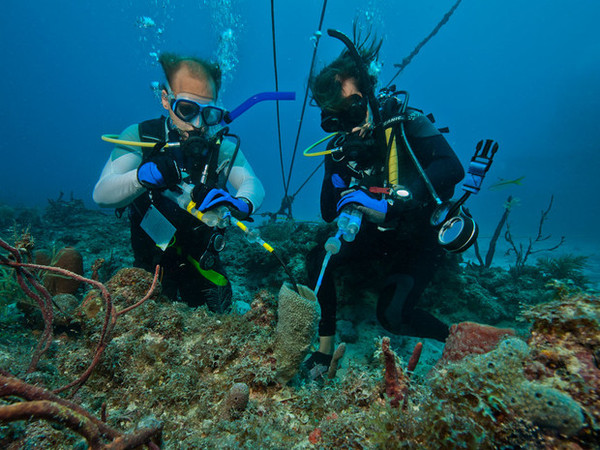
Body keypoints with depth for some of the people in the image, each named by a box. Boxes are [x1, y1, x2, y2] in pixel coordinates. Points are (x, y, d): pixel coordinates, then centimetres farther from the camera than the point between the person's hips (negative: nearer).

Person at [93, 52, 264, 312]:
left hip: (203, 266, 1)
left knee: (219, 310, -4)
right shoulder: (139, 138, -11)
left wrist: (240, 204, -48)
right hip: (151, 266, 0)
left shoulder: (220, 146, -9)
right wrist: (144, 175, -45)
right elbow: (102, 195, -23)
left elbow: (253, 185, -23)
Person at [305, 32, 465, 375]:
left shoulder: (405, 123, -17)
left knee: (393, 315, -21)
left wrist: (387, 205, -43)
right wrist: (338, 174, -23)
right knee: (319, 260, -15)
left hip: (420, 238, -4)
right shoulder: (341, 147, -5)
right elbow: (329, 215, -5)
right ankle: (325, 346, 1)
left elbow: (452, 169, -33)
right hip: (376, 238, 5)